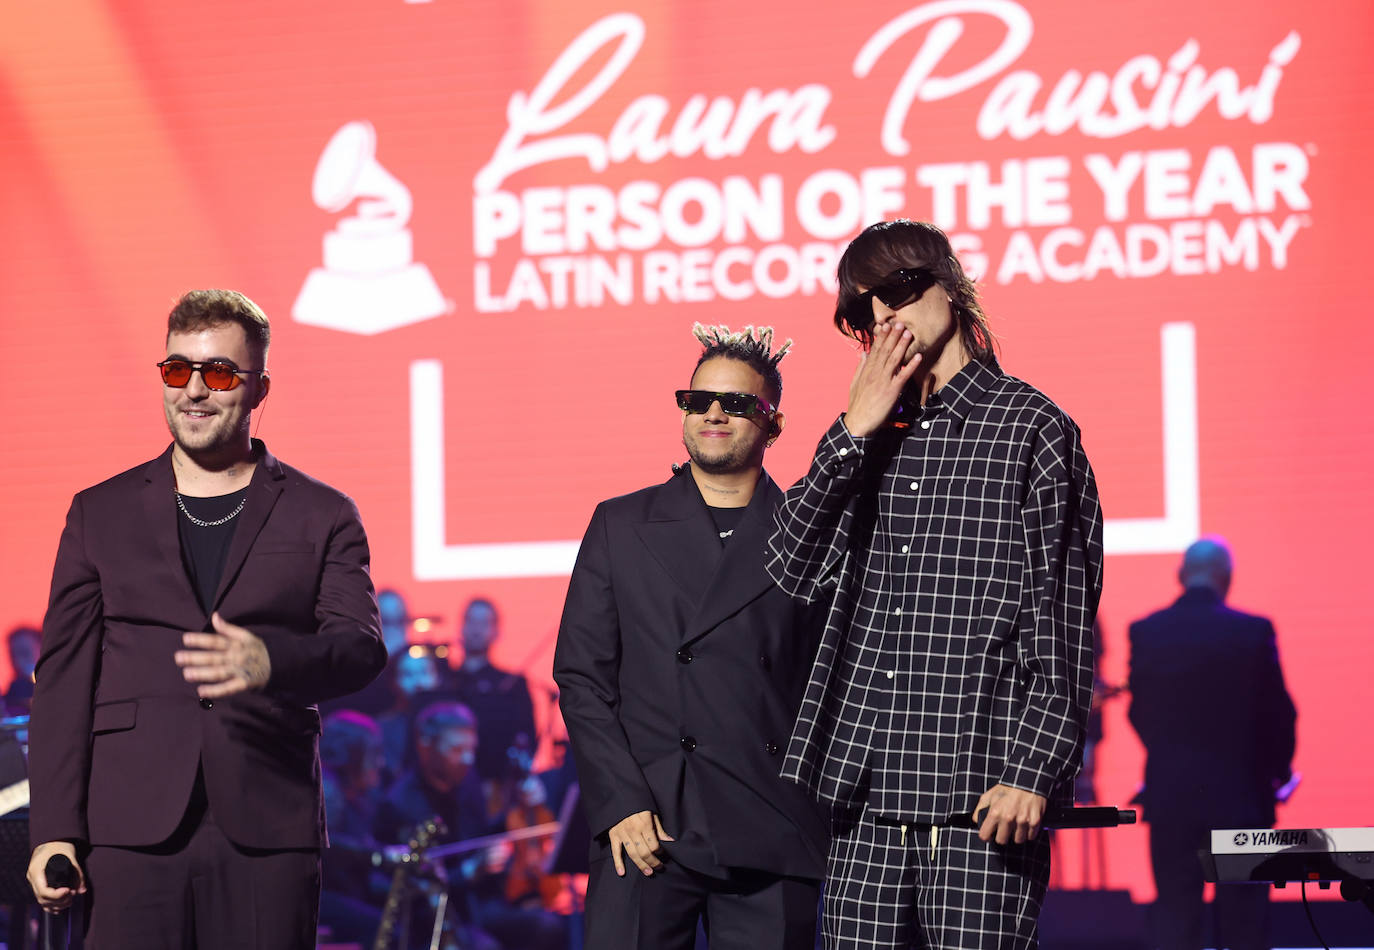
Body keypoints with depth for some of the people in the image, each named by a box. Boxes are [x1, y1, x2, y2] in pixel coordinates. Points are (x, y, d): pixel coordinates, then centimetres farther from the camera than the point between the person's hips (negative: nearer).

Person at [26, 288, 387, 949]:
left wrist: (272, 661, -27)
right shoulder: (100, 514, 14)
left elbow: (360, 648, -4)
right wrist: (55, 829, -1)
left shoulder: (322, 518, 10)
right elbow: (63, 678, 9)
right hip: (133, 834, 1)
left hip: (267, 835, 0)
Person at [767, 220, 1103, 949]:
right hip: (865, 792, 5)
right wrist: (856, 430, 1)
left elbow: (1063, 620, -4)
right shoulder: (872, 437, 19)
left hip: (980, 797, -5)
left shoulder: (1031, 428, 1)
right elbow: (795, 572, 7)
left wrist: (1033, 773, -13)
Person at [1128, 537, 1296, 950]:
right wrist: (1278, 769, 14)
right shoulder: (1254, 632, -9)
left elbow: (1139, 712, 4)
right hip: (1239, 794, -1)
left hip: (1170, 795, 2)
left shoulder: (1145, 633, -3)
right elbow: (1277, 711, -3)